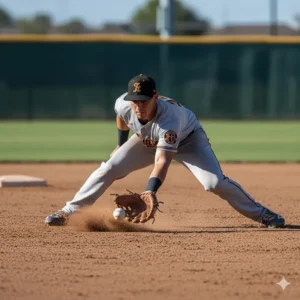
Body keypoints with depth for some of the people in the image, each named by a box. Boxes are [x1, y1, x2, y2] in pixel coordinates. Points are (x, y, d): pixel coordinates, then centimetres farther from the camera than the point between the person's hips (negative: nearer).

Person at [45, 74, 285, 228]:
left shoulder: (169, 117, -45)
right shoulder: (123, 105, -29)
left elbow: (163, 161, -53)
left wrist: (149, 193, -65)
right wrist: (121, 144, 12)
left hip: (188, 139, -5)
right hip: (147, 141, 5)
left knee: (215, 182, -22)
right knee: (109, 169, -11)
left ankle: (262, 214, -7)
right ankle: (68, 212, -2)